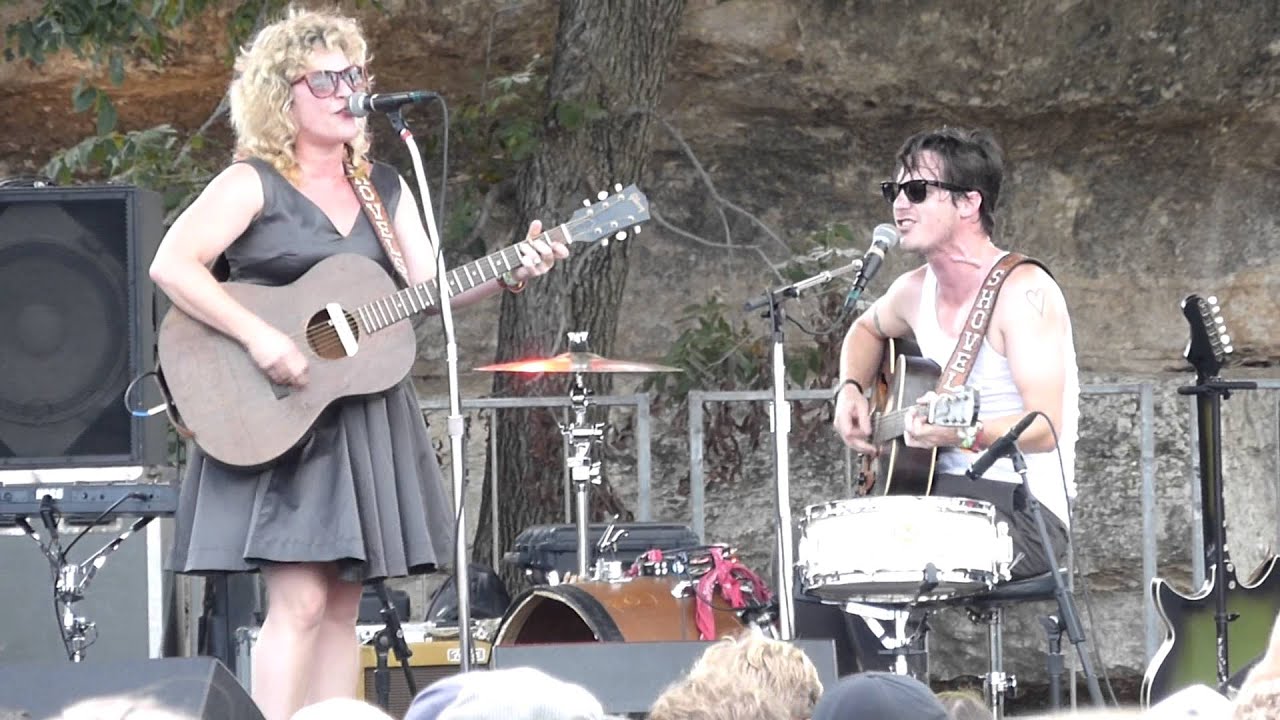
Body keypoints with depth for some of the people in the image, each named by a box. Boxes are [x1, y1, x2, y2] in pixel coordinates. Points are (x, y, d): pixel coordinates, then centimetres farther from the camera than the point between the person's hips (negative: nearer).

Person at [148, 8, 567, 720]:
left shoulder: (384, 186, 13)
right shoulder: (253, 183, -7)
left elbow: (431, 286, 8)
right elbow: (172, 264, -18)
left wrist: (508, 275, -10)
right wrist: (259, 337, -25)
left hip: (363, 413, 7)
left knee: (342, 606, 6)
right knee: (302, 602, -14)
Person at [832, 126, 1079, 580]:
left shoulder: (1021, 291, -14)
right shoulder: (916, 291, 10)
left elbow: (1043, 427, -21)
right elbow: (868, 329, 35)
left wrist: (964, 434, -38)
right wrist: (850, 390, 15)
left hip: (1021, 505, -7)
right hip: (940, 497, 7)